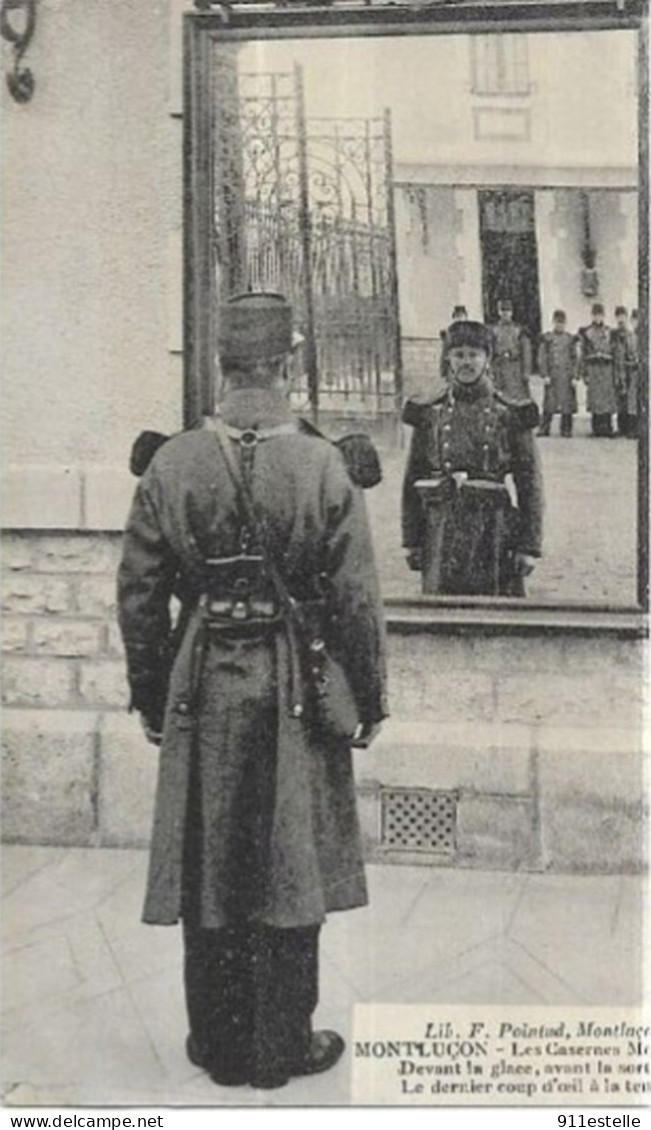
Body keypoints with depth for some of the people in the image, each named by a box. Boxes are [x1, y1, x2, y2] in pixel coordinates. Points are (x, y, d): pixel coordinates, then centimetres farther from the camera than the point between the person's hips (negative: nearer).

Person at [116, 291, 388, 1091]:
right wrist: (369, 701, 3)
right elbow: (357, 598, -9)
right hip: (298, 692, -2)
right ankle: (283, 1046, 20)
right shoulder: (322, 466, -11)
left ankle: (219, 1044, 25)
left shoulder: (170, 466, -5)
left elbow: (137, 596, 0)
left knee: (207, 871, 13)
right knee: (291, 873, 9)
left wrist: (149, 695, 12)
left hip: (202, 690, 2)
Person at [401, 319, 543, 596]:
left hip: (494, 529, -1)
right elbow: (412, 480, 9)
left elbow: (530, 483, 1)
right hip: (442, 530, 1)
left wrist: (529, 547, -4)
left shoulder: (510, 415, 1)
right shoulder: (429, 414, 6)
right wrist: (412, 542, 5)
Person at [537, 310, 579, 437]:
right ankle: (544, 428, 3)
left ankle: (566, 429, 8)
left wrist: (574, 376, 2)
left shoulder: (570, 339, 9)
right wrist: (544, 375, -7)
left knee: (567, 404, 1)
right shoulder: (546, 338, 3)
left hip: (567, 377, 2)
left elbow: (575, 359, 10)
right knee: (549, 403, -3)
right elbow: (542, 358, 1)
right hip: (552, 377, -2)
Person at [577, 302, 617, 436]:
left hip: (607, 366, 1)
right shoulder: (585, 332, 6)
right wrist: (584, 372, 0)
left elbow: (615, 352, 10)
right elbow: (582, 353, 6)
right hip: (593, 367, -1)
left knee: (608, 395, -2)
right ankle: (597, 427, 4)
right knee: (595, 397, -2)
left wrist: (615, 372, 4)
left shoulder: (609, 331, 9)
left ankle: (607, 427, 3)